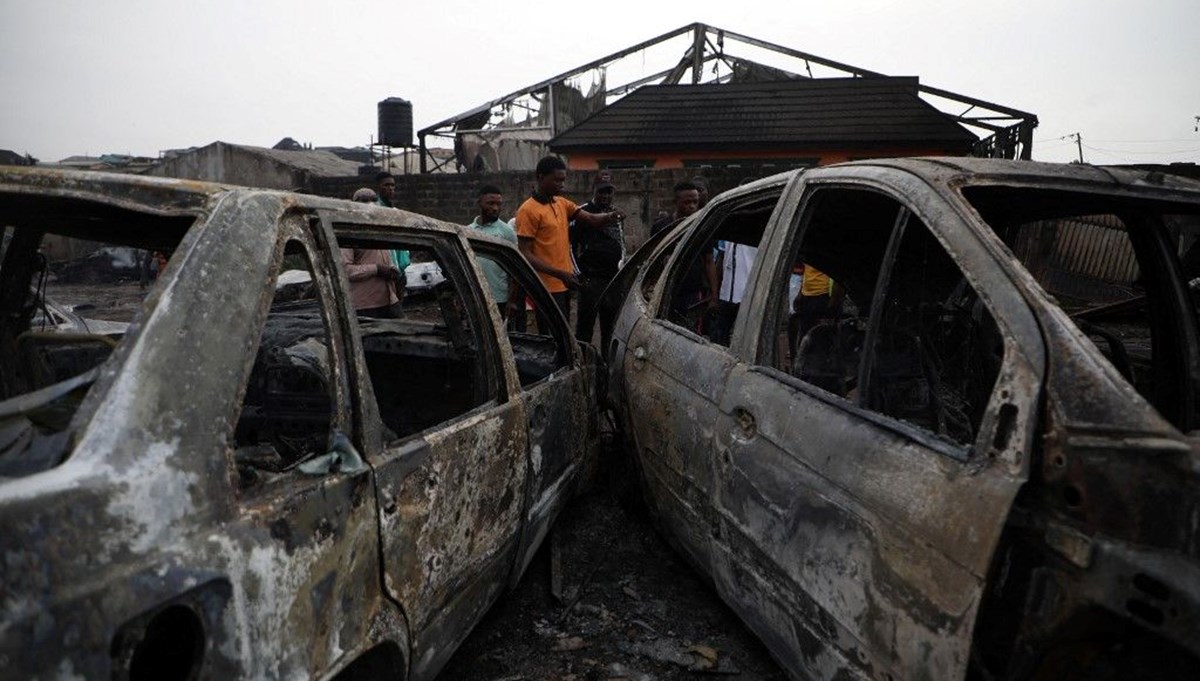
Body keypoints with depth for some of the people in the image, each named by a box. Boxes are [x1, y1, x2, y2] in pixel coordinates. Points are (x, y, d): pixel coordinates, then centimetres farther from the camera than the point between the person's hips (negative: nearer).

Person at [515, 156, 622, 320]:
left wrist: (610, 216, -15)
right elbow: (525, 254, -16)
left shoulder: (562, 204, 12)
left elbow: (592, 219, 8)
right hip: (547, 287, -8)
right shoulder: (528, 210, -11)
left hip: (564, 285, 8)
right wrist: (560, 274, -24)